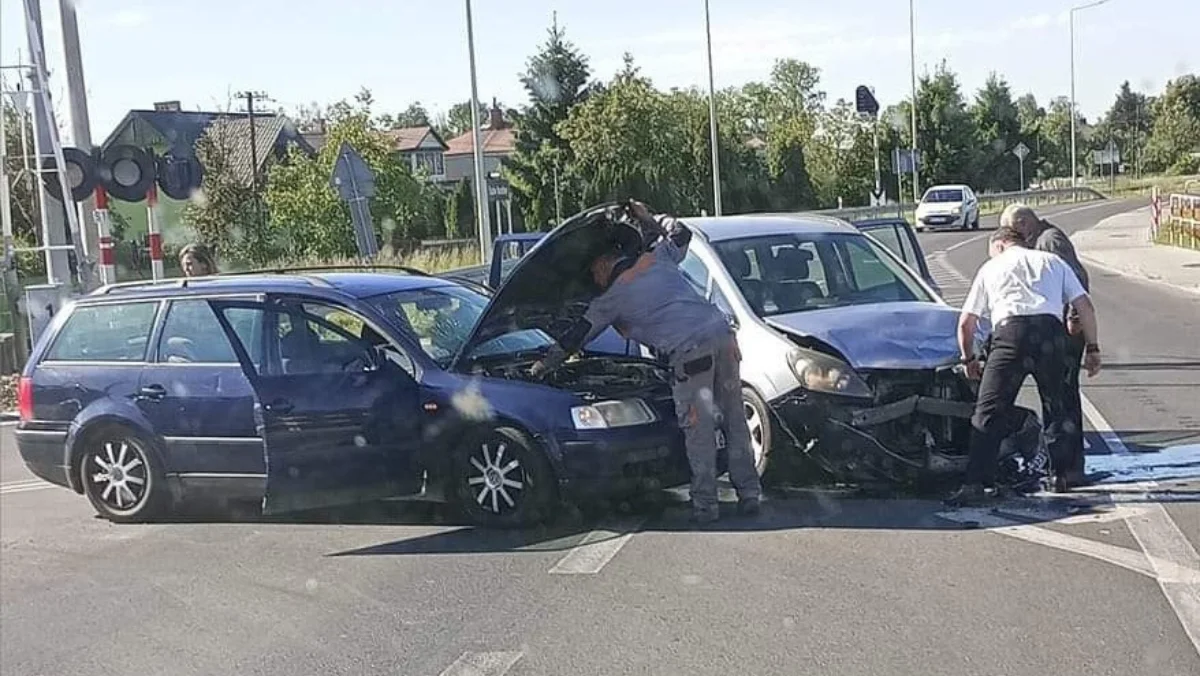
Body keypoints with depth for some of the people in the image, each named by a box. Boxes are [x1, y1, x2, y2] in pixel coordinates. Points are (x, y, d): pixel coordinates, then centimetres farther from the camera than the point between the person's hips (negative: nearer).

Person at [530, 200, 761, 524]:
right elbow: (681, 234, 42)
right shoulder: (657, 259, 22)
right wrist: (648, 219, 50)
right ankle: (749, 494, 16)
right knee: (735, 419, 11)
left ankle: (705, 504, 5)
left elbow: (577, 336, 22)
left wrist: (544, 364, 35)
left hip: (690, 352, -6)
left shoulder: (610, 300, 12)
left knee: (698, 429, 2)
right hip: (722, 335, 6)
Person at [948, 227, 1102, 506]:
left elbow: (966, 323, 22)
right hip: (1050, 331, 2)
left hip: (1010, 332, -2)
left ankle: (977, 483, -13)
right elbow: (1085, 307, 18)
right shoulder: (1053, 262, 29)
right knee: (1056, 407, 19)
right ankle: (1061, 475, 24)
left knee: (990, 410, -4)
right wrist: (1092, 348, 22)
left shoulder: (990, 268, 25)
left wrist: (969, 359, 35)